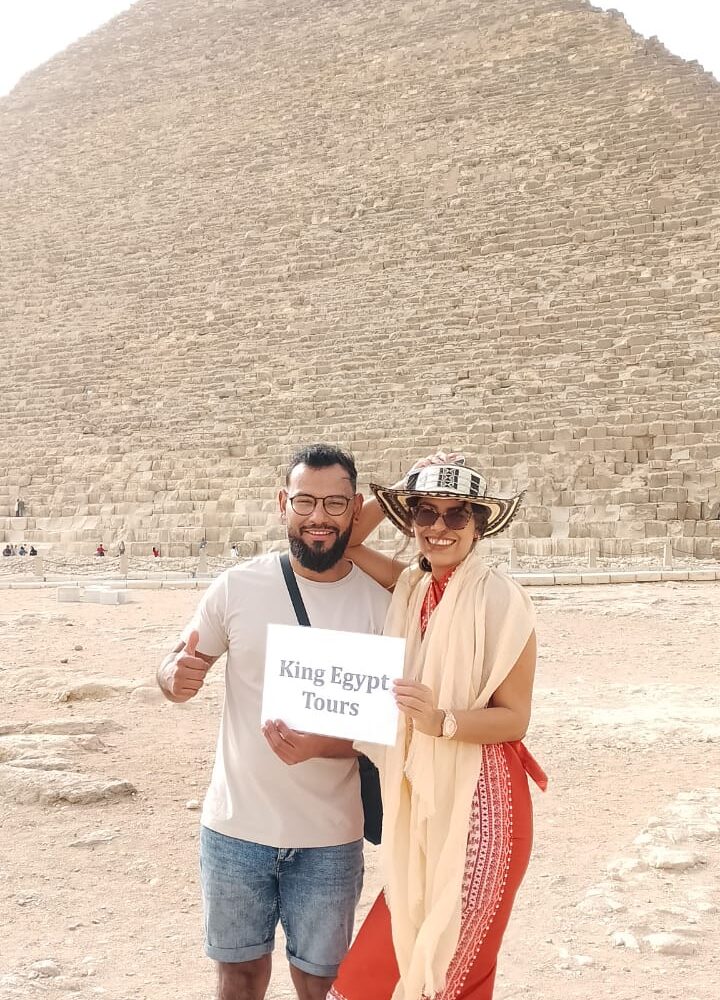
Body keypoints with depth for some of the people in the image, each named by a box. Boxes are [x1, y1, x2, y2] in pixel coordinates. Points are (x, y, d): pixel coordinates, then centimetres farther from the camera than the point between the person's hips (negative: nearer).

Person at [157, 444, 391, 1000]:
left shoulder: (378, 605, -7)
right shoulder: (238, 587, -6)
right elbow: (176, 669, 4)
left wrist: (319, 746, -24)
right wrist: (175, 677, -21)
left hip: (330, 838, -1)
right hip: (236, 826, 1)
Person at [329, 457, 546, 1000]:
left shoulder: (501, 598, -15)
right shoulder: (411, 586, 4)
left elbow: (515, 717, -12)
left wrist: (442, 720, -27)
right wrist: (383, 503, -2)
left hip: (480, 802, -6)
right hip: (418, 800, 6)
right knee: (406, 953, 15)